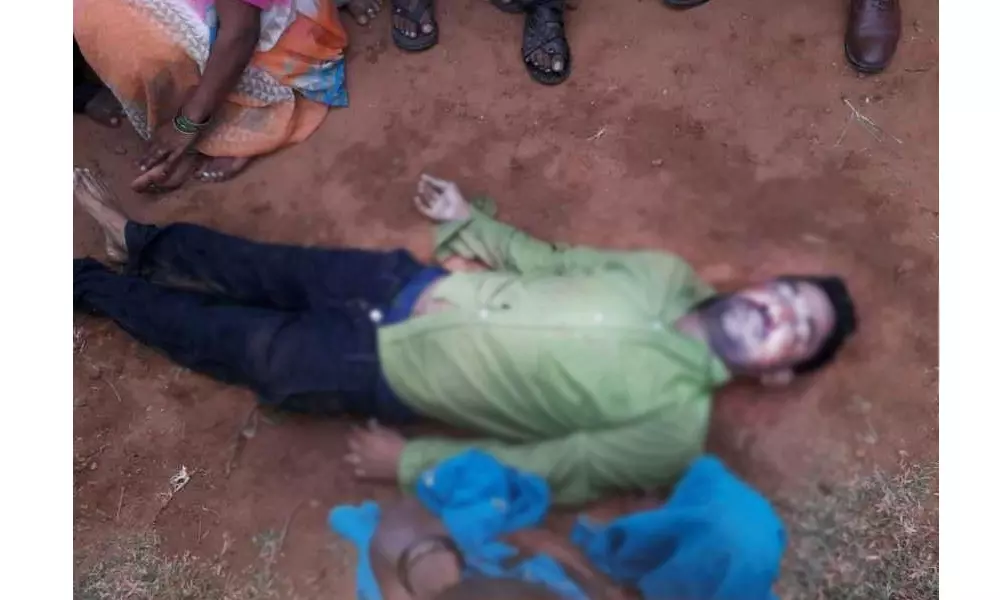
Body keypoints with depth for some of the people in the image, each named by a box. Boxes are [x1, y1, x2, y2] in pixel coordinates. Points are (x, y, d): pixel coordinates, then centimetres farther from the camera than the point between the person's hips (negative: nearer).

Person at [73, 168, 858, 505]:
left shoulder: (674, 423, -18)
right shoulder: (670, 276, -1)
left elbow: (548, 471, -17)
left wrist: (412, 463, -15)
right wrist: (468, 220, 13)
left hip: (387, 371, -4)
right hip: (416, 283, 5)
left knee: (251, 350, 6)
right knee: (269, 270, 13)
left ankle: (88, 285, 32)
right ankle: (138, 242, 42)